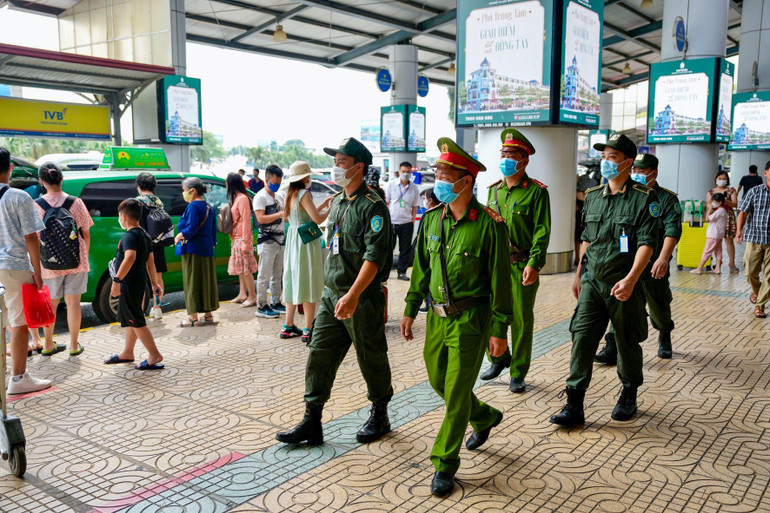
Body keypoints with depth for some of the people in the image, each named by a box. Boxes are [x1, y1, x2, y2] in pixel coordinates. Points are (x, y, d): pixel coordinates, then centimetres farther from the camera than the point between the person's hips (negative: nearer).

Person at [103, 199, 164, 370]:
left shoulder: (130, 236, -18)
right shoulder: (145, 235, 12)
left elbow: (130, 257, -35)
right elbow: (150, 261, 17)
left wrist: (117, 280, -34)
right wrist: (154, 282, 22)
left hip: (129, 284, -10)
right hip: (140, 283, 10)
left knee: (136, 321, -4)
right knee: (131, 319, 20)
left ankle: (155, 356, -3)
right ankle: (127, 353, 33)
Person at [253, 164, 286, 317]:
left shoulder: (280, 196, 16)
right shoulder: (260, 197, -7)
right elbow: (261, 218, -18)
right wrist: (280, 214, -24)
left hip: (280, 240, 7)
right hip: (267, 240, -7)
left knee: (277, 275, 12)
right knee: (264, 276, -4)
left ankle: (275, 303, 21)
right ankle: (261, 306, 1)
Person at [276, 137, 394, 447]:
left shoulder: (372, 206, -13)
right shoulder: (337, 203, 14)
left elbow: (374, 257, -21)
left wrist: (353, 295, -29)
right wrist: (332, 289, 19)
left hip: (363, 298, -8)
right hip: (331, 294, 8)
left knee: (371, 360, 7)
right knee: (319, 355, 6)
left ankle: (379, 417, 26)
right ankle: (312, 422, 15)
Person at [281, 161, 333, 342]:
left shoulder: (290, 195, 12)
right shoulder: (304, 194, -14)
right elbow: (317, 219, -20)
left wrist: (323, 205, 20)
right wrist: (330, 208, -4)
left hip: (292, 240, 9)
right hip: (306, 241, -9)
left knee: (294, 283, 14)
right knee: (308, 284, -3)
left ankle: (288, 327, 19)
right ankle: (308, 330, -1)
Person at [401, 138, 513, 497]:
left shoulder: (489, 224, -15)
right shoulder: (433, 217, 3)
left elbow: (500, 279, -12)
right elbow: (422, 267, 12)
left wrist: (500, 329, -11)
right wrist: (410, 309, 13)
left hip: (470, 319, -6)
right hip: (437, 315, 7)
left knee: (456, 393, 1)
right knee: (438, 380, 18)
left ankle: (444, 465, 18)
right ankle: (485, 417, 45)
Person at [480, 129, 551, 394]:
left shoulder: (536, 191, -4)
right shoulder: (494, 190, 13)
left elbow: (542, 231, -10)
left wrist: (534, 264, -19)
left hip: (522, 266, -4)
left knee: (522, 320, 4)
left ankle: (518, 374, 18)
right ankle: (499, 358, 30)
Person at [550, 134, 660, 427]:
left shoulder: (644, 199, -7)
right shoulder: (593, 196, 10)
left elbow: (647, 243, -14)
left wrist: (630, 279, -25)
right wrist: (579, 274, 18)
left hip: (624, 285, -4)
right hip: (592, 282, 4)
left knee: (627, 343, 11)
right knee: (582, 338, -4)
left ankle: (629, 397, 34)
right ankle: (574, 405, 1)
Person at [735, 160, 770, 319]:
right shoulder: (755, 191, 2)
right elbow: (743, 212, 0)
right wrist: (739, 230, -13)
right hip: (754, 237, 0)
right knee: (751, 272, 4)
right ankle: (756, 291, 36)